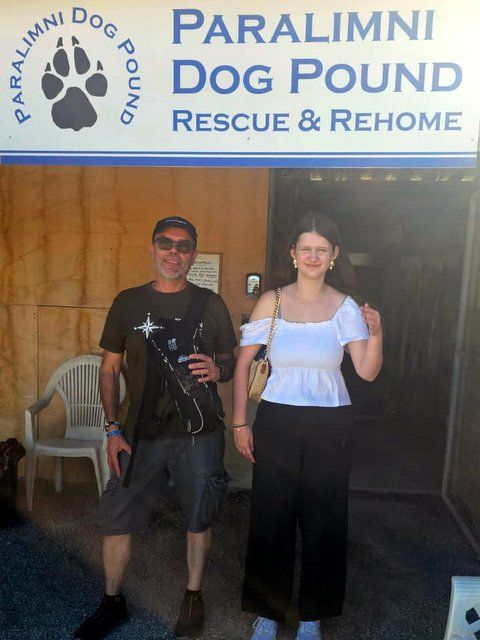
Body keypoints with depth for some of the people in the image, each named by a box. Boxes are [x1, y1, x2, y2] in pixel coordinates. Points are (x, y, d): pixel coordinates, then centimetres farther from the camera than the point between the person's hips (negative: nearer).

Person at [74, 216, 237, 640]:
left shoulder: (210, 304, 1)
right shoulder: (128, 302, 2)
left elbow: (232, 362, 8)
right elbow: (110, 368, 6)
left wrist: (218, 370, -16)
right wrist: (113, 429, 0)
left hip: (200, 434, 0)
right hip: (142, 434, 1)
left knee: (199, 520, 12)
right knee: (117, 519, 7)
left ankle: (193, 596, 36)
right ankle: (112, 602, 32)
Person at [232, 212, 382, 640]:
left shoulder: (346, 308, -1)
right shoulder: (272, 301, -2)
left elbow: (367, 372, -6)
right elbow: (243, 363, 1)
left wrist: (375, 333, -24)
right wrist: (240, 422, -2)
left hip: (329, 427, 1)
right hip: (277, 422, 0)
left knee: (323, 521, 11)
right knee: (270, 519, 9)